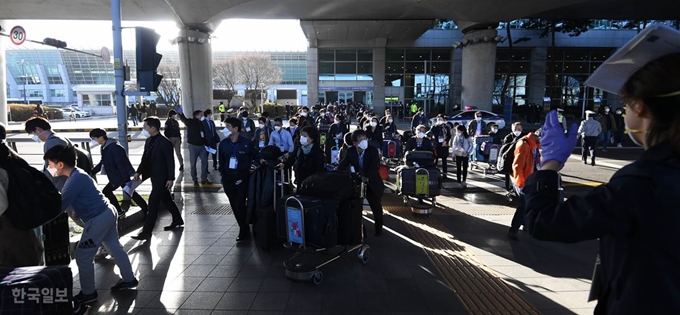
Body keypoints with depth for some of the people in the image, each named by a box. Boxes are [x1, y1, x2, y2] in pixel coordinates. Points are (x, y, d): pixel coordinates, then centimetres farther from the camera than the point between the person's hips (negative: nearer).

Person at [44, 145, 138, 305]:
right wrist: (77, 211, 10)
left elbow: (60, 205, -20)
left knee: (83, 256, 1)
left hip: (98, 219, -10)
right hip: (108, 213, 10)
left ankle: (88, 293, 13)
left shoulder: (75, 179, -21)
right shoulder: (78, 174, 10)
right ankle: (129, 279, 30)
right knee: (115, 247, 19)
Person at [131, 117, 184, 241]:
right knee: (166, 199, 19)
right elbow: (145, 158, 15)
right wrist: (139, 172, 7)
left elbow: (170, 162, -17)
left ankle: (147, 232, -3)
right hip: (154, 176, 9)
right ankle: (177, 220, 35)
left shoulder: (165, 142, -17)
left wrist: (170, 178, -18)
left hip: (162, 177, -9)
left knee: (153, 202, -8)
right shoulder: (148, 141, 7)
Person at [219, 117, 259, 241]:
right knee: (234, 205, 9)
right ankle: (244, 229, 23)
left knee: (240, 204, -8)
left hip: (243, 176, -4)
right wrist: (223, 175, 4)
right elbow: (221, 161, 10)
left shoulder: (247, 142, -9)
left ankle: (244, 231, 8)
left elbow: (256, 158, 0)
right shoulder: (223, 143, 2)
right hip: (228, 177, 4)